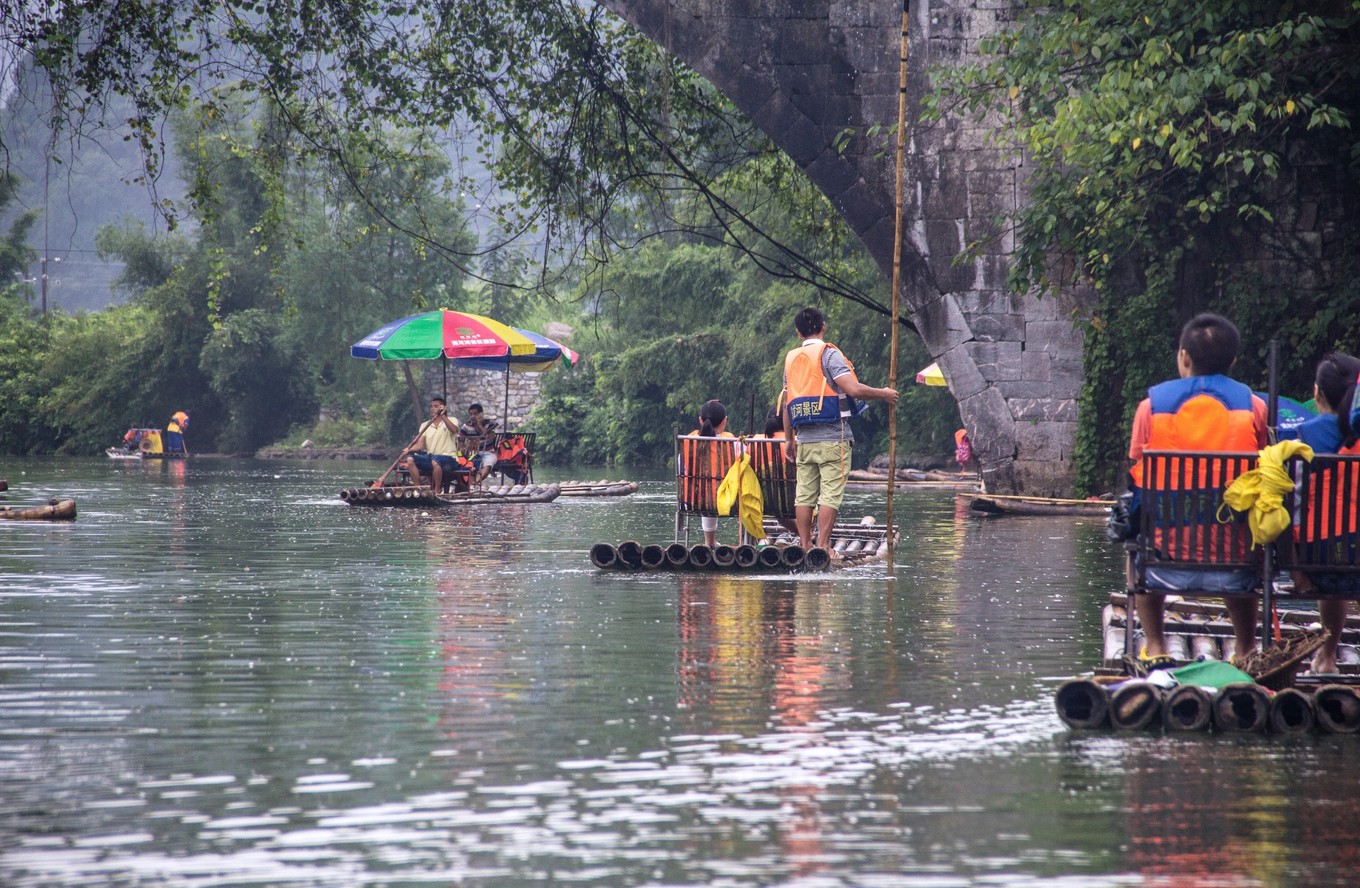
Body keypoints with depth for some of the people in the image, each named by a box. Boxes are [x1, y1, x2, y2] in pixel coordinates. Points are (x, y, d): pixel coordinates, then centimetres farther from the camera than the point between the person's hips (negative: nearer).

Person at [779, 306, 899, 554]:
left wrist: (789, 439, 24)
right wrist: (883, 394, -2)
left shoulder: (791, 359, 13)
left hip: (805, 440, 6)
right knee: (829, 495, -5)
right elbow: (853, 389, -17)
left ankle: (805, 547, 8)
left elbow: (787, 403, 17)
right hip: (833, 438, -6)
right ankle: (822, 548, -9)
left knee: (804, 495, 8)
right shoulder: (828, 354, -7)